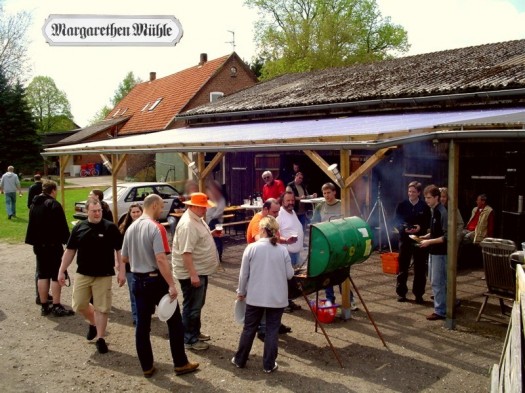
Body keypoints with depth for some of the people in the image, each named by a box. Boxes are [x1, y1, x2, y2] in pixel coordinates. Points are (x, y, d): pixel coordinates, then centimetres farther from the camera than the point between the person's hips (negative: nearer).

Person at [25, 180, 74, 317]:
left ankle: (44, 306, 14)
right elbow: (62, 226, -17)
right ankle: (57, 307, -4)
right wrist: (67, 240, -10)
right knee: (56, 275, -4)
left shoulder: (34, 204, 12)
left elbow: (31, 225, 18)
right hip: (53, 245, -8)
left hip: (39, 245, 8)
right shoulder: (54, 205, -14)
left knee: (42, 275, 10)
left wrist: (34, 241, 21)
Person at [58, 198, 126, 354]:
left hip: (103, 275, -3)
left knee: (102, 308, 2)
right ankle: (93, 323, 37)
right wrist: (62, 271, 5)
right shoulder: (79, 227, 1)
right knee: (79, 305, 9)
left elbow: (120, 251, -6)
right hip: (82, 274, 3)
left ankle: (100, 338, 16)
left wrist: (121, 272, -11)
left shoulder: (110, 227, -8)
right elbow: (70, 251, 8)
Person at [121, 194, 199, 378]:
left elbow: (124, 258, 14)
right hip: (156, 280, -7)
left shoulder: (131, 228, 5)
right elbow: (161, 259, -25)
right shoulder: (156, 228, -17)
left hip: (138, 280, 7)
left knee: (142, 324, 11)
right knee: (174, 322, 7)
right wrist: (171, 285, -24)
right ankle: (180, 364, 14)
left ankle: (147, 367, 19)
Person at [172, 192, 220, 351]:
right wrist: (193, 274, -29)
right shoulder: (188, 224, -24)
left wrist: (211, 234, 7)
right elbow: (186, 252, -28)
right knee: (192, 306, 2)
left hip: (201, 270, 10)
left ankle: (195, 333, 35)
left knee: (197, 305, 21)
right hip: (191, 273, -10)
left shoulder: (197, 219, 9)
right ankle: (190, 340, 14)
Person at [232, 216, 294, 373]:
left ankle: (240, 360, 27)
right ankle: (269, 364, 17)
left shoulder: (252, 248, -9)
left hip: (255, 296, 0)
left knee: (249, 328, 13)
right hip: (277, 298, 0)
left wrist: (241, 292, 11)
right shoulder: (282, 250, -7)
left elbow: (244, 273, -3)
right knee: (272, 330, 10)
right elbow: (290, 274, -1)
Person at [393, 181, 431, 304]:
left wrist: (420, 227, -17)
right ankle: (401, 292, 16)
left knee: (420, 268, 5)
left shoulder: (424, 207, 1)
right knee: (403, 267, 6)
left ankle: (418, 294, 15)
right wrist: (403, 228, -19)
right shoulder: (402, 205, 2)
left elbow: (429, 223, 2)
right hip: (405, 239, 0)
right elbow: (396, 221, 0)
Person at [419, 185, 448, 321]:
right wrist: (425, 236, 6)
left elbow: (446, 237, -22)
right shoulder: (433, 211, 9)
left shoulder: (442, 213, -18)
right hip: (433, 251, 10)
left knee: (437, 282, -3)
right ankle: (449, 303, 32)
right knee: (433, 280, 18)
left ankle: (440, 311, 7)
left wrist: (429, 242, -22)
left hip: (440, 252, -10)